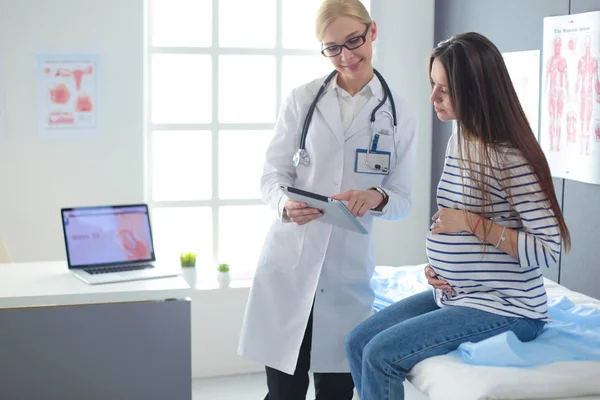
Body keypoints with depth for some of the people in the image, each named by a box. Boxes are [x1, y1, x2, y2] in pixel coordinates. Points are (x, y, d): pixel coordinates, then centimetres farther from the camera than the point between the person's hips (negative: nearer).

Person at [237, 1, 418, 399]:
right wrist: (285, 204, -19)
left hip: (348, 272, 1)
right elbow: (273, 173, 3)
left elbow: (402, 200, 4)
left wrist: (375, 197, -19)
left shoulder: (401, 114, 3)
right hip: (288, 264, 0)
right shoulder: (302, 99, 4)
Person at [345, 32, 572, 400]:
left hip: (505, 308, -9)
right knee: (358, 343, 3)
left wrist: (473, 223, -23)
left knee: (381, 355, -18)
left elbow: (550, 250, -21)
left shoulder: (512, 158, -20)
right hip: (452, 295, 9)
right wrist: (437, 265, 3)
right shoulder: (459, 140, 6)